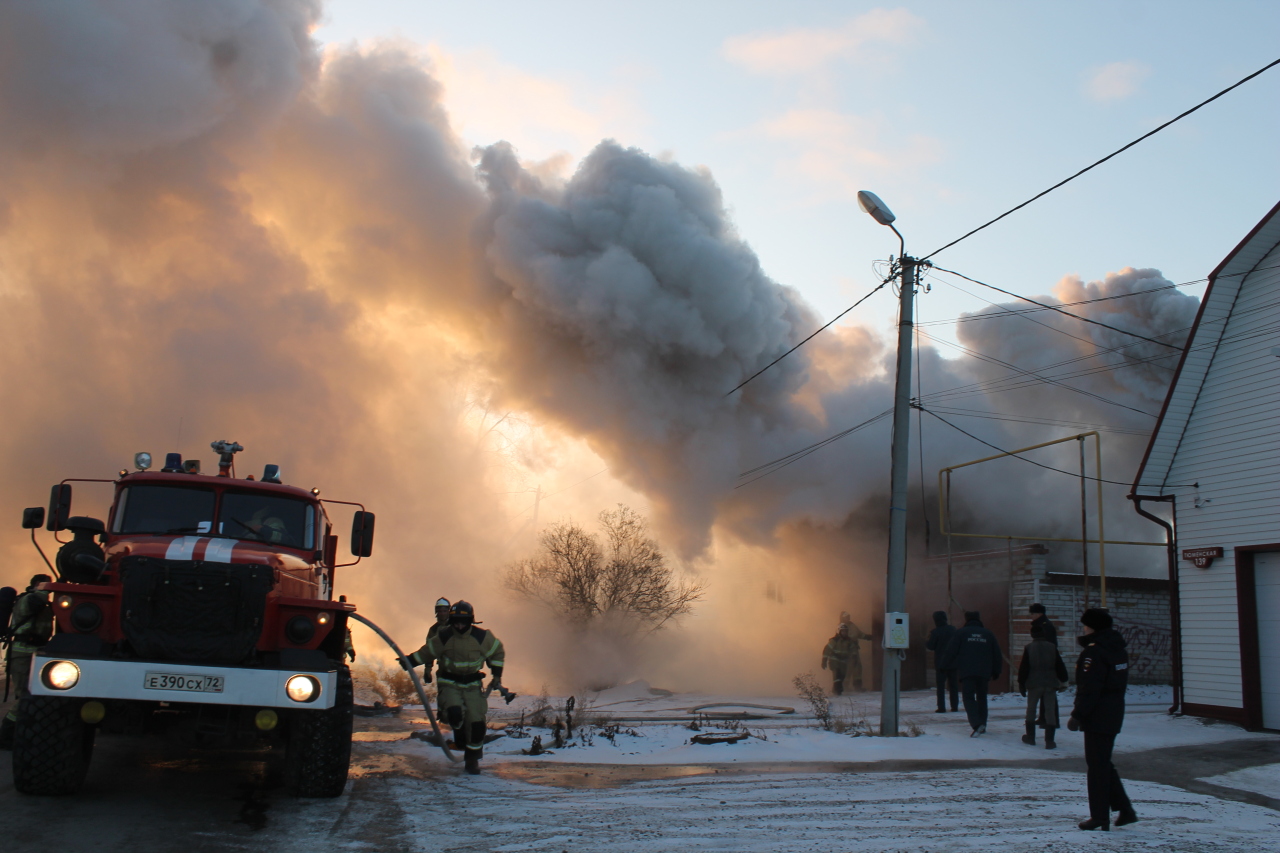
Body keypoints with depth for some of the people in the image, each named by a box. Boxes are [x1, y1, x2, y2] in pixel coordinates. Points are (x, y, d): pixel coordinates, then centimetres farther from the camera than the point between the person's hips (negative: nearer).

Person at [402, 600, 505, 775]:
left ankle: (473, 759, 12)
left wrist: (497, 676, 6)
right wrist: (409, 661, -6)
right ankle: (460, 738, 9)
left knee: (476, 721, -8)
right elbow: (427, 652, 5)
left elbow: (497, 652, 7)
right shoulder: (443, 636, -10)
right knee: (455, 713, -26)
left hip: (472, 685, 1)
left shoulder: (482, 637, -9)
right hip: (450, 684, -1)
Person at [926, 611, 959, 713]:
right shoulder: (952, 629, 3)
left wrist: (926, 642, 10)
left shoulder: (935, 632, -13)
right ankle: (955, 706, 11)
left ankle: (941, 707, -6)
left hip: (941, 662, -4)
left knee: (941, 685, -1)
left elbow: (930, 646, -10)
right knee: (953, 685, 11)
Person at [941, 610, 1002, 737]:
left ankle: (976, 724, -25)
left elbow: (951, 651, -2)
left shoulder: (961, 633, 2)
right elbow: (997, 655, 16)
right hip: (984, 673, 4)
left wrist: (945, 665, 10)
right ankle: (982, 725, 21)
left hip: (966, 671, -4)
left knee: (969, 697, -6)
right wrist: (995, 673, 24)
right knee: (982, 697, 19)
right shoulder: (988, 634, 12)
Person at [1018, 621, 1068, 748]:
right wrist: (1063, 680, 19)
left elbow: (1023, 668, -4)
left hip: (1034, 684, -1)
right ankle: (1049, 741, -1)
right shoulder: (1052, 647, 1)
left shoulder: (1029, 648, -4)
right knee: (1050, 711, 3)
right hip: (1050, 684, 1)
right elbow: (1060, 666, 6)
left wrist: (1021, 684, 3)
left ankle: (1030, 737, 18)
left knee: (1031, 709, 13)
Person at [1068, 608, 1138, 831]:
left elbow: (1089, 689, -23)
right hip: (1114, 715, 9)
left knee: (1096, 766, -2)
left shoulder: (1094, 651, -19)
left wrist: (1077, 715, -18)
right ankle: (1125, 809, 18)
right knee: (1104, 763, 19)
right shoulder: (1118, 649, 11)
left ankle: (1099, 817, 3)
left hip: (1097, 718, -9)